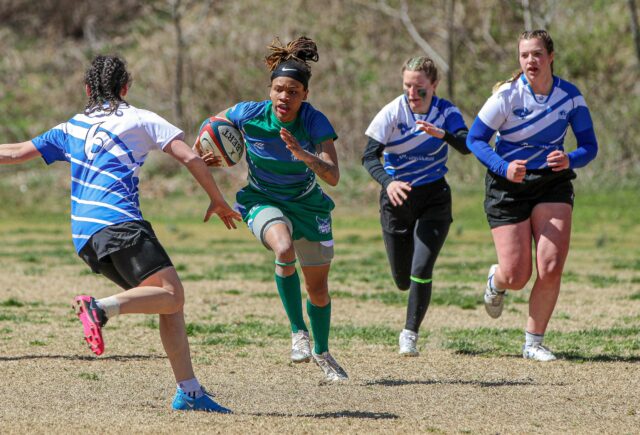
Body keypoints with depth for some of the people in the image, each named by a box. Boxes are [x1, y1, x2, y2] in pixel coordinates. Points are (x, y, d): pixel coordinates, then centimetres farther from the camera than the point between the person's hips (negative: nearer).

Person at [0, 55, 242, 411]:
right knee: (171, 294, -18)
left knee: (170, 302, 8)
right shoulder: (141, 120, 12)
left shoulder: (72, 128, 24)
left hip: (84, 236, 6)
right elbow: (190, 158, 5)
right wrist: (218, 201, 16)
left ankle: (189, 392, -1)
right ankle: (101, 308, -38)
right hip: (119, 224, -6)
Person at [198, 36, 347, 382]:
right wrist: (208, 157, -13)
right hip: (263, 201, -1)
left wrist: (304, 155, -48)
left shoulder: (316, 123, -23)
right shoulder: (249, 114, -20)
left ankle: (322, 353, 37)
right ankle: (298, 331, -18)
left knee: (318, 288, 10)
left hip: (307, 204, 1)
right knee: (284, 249, -35)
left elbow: (333, 177, -32)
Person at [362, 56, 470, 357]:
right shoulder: (392, 113, -13)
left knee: (421, 272, -15)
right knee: (402, 280, 8)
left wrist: (442, 134, -45)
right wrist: (388, 182, -39)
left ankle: (410, 334, 3)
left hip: (434, 198, 0)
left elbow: (466, 146, -25)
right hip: (397, 198, 1)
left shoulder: (446, 112, -9)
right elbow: (369, 156, -21)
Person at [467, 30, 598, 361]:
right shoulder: (507, 95, -14)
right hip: (508, 187, -2)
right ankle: (496, 281, 36)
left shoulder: (570, 96, -7)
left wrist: (570, 160, -25)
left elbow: (589, 146, -2)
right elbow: (474, 139, -9)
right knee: (516, 277, -5)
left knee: (551, 268, -13)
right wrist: (504, 168, -25)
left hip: (553, 184, 2)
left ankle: (533, 343, 5)